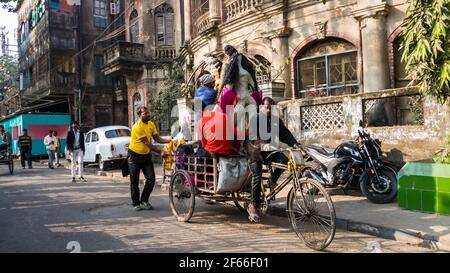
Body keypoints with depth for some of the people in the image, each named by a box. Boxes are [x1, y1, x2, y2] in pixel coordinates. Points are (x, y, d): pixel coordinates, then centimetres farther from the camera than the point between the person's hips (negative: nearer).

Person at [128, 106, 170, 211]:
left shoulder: (151, 124, 0)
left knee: (151, 178, -2)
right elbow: (147, 143, -25)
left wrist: (169, 140, -18)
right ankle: (136, 203, 16)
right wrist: (160, 152, -28)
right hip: (135, 156, -6)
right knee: (134, 182, 2)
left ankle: (144, 201, 11)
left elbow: (157, 138, -1)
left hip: (146, 155, 6)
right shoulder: (137, 127, -22)